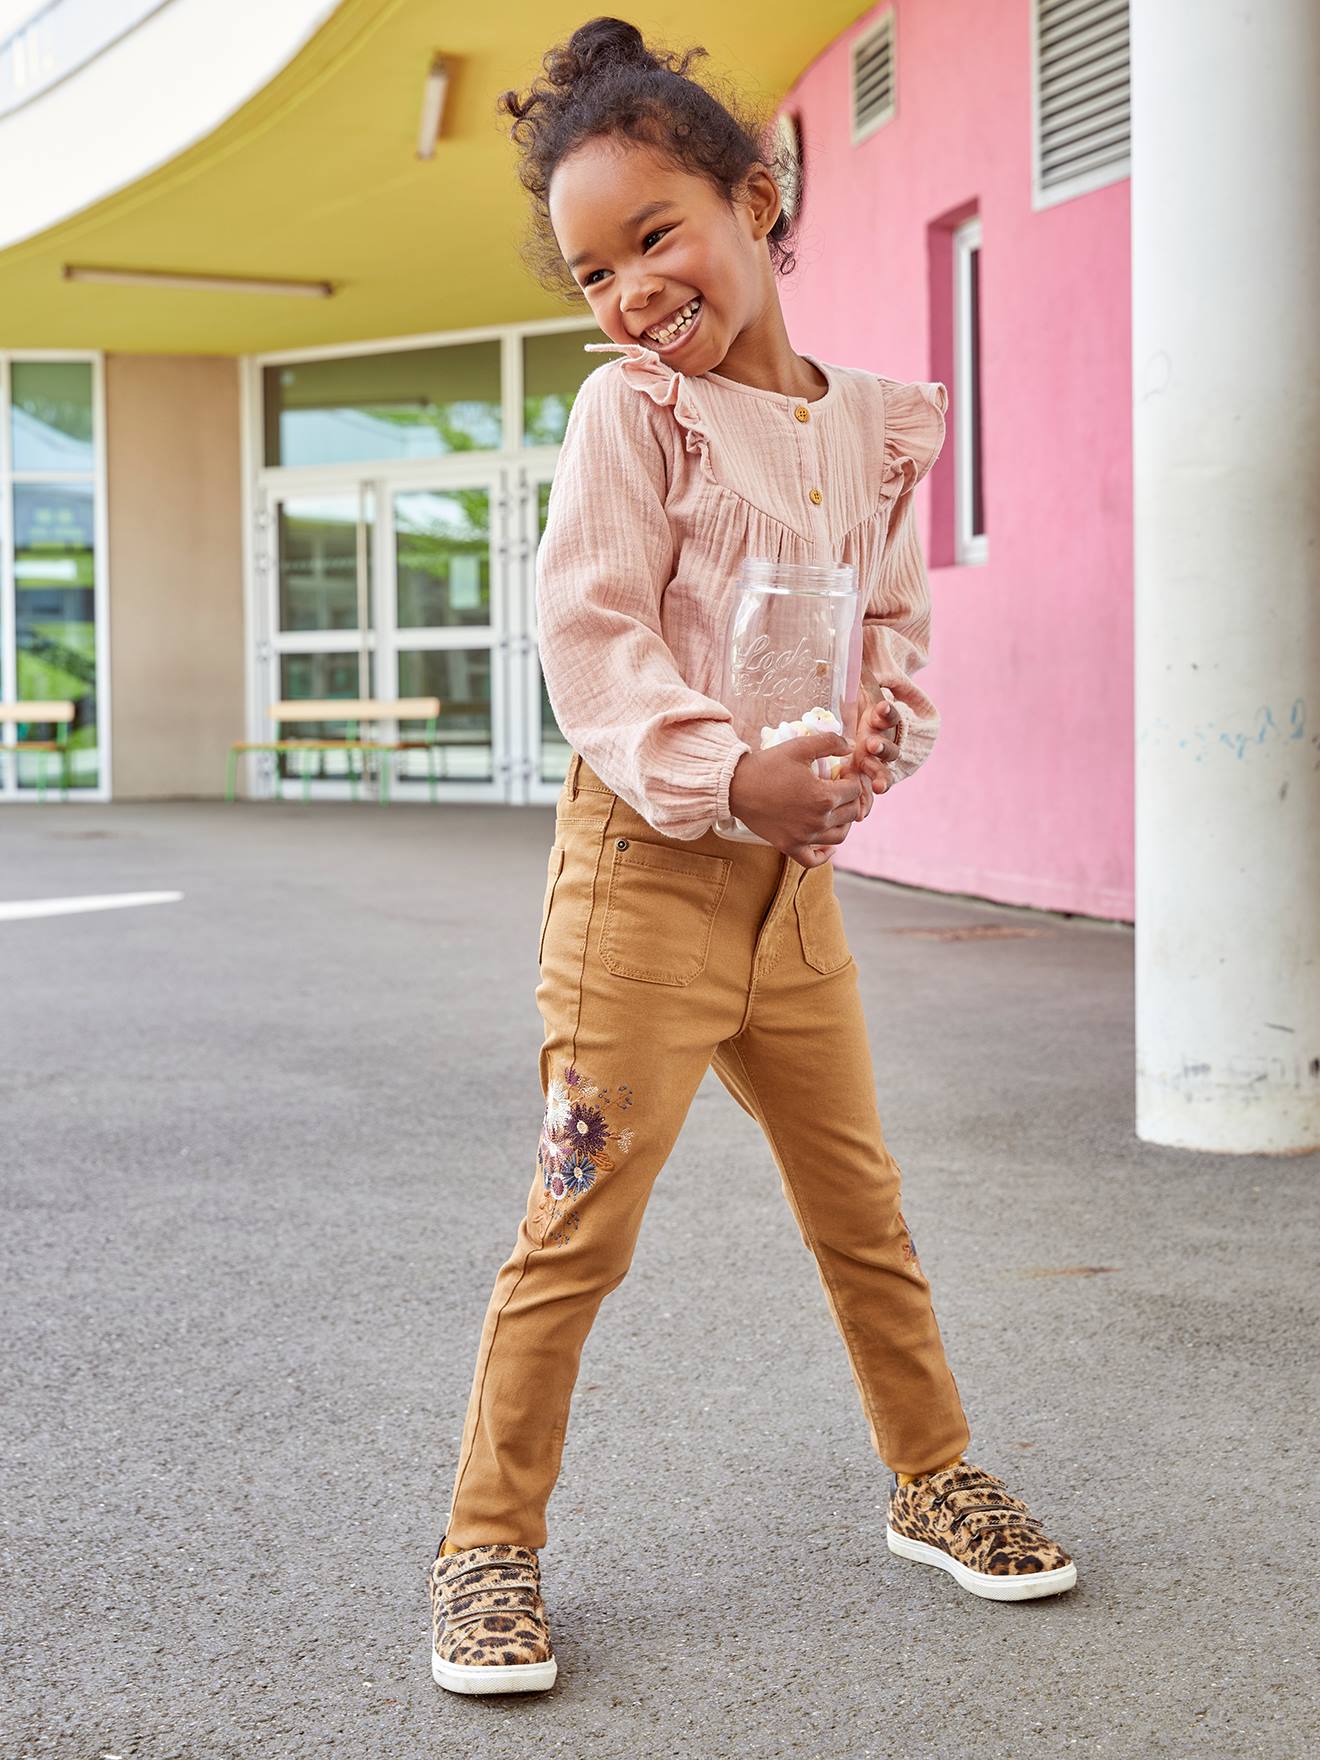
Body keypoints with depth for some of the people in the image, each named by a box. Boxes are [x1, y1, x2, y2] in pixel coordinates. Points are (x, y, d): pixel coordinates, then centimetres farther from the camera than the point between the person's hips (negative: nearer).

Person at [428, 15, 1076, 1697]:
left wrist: (871, 742, -9)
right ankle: (488, 1544, 9)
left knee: (860, 1199, 16)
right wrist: (726, 770, -25)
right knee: (581, 1220, -4)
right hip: (645, 856, -5)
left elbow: (897, 626, 12)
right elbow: (590, 636, -14)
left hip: (797, 862, 5)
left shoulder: (870, 426, 10)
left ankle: (931, 1478, 33)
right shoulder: (631, 408, -6)